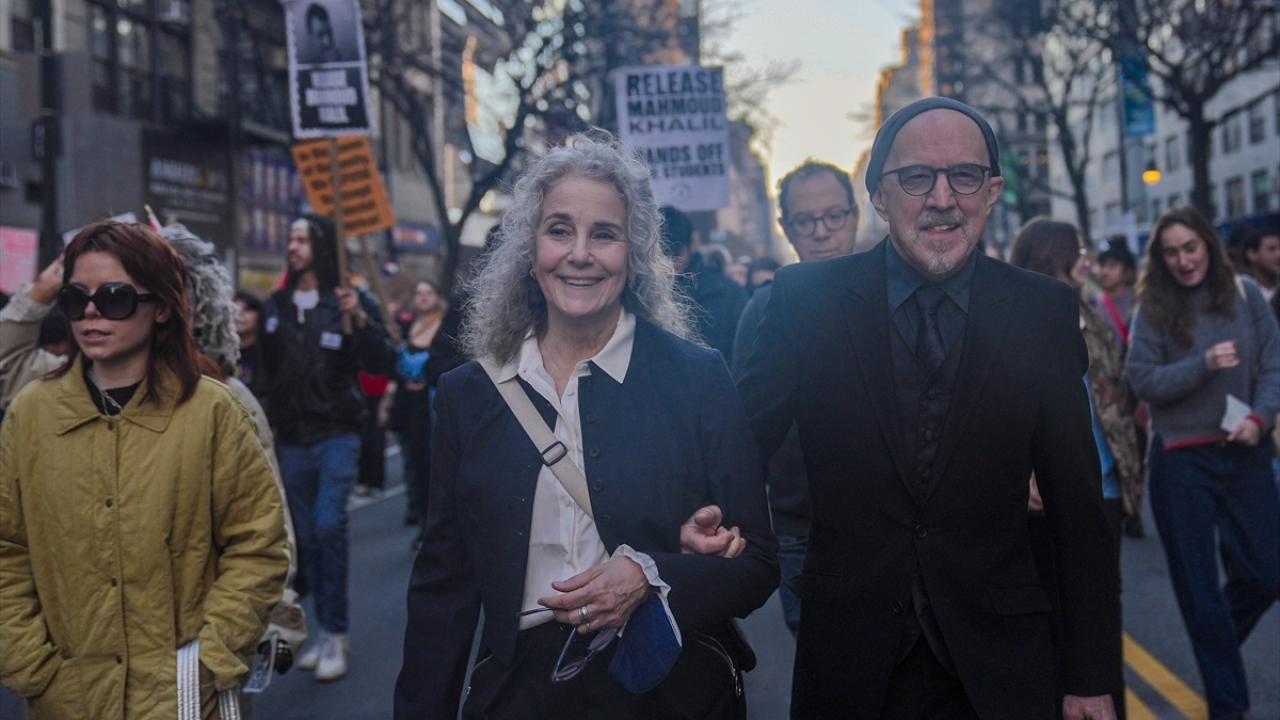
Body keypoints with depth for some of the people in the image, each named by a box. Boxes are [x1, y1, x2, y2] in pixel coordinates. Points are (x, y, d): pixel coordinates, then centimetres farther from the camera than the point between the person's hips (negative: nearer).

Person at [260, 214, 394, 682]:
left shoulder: (349, 300, -4)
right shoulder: (275, 305, 7)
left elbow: (380, 365, -11)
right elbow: (265, 366, 13)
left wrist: (361, 319, -24)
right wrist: (267, 422, 4)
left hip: (337, 436, -4)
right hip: (292, 441, 4)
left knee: (329, 525, -17)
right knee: (307, 537, 9)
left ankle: (335, 636, -7)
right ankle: (324, 632, 21)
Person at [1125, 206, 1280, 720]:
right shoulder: (1153, 308, -3)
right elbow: (1142, 380, -9)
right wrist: (1204, 364, -23)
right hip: (1181, 458, -2)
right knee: (1199, 585, 5)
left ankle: (1214, 645, 38)